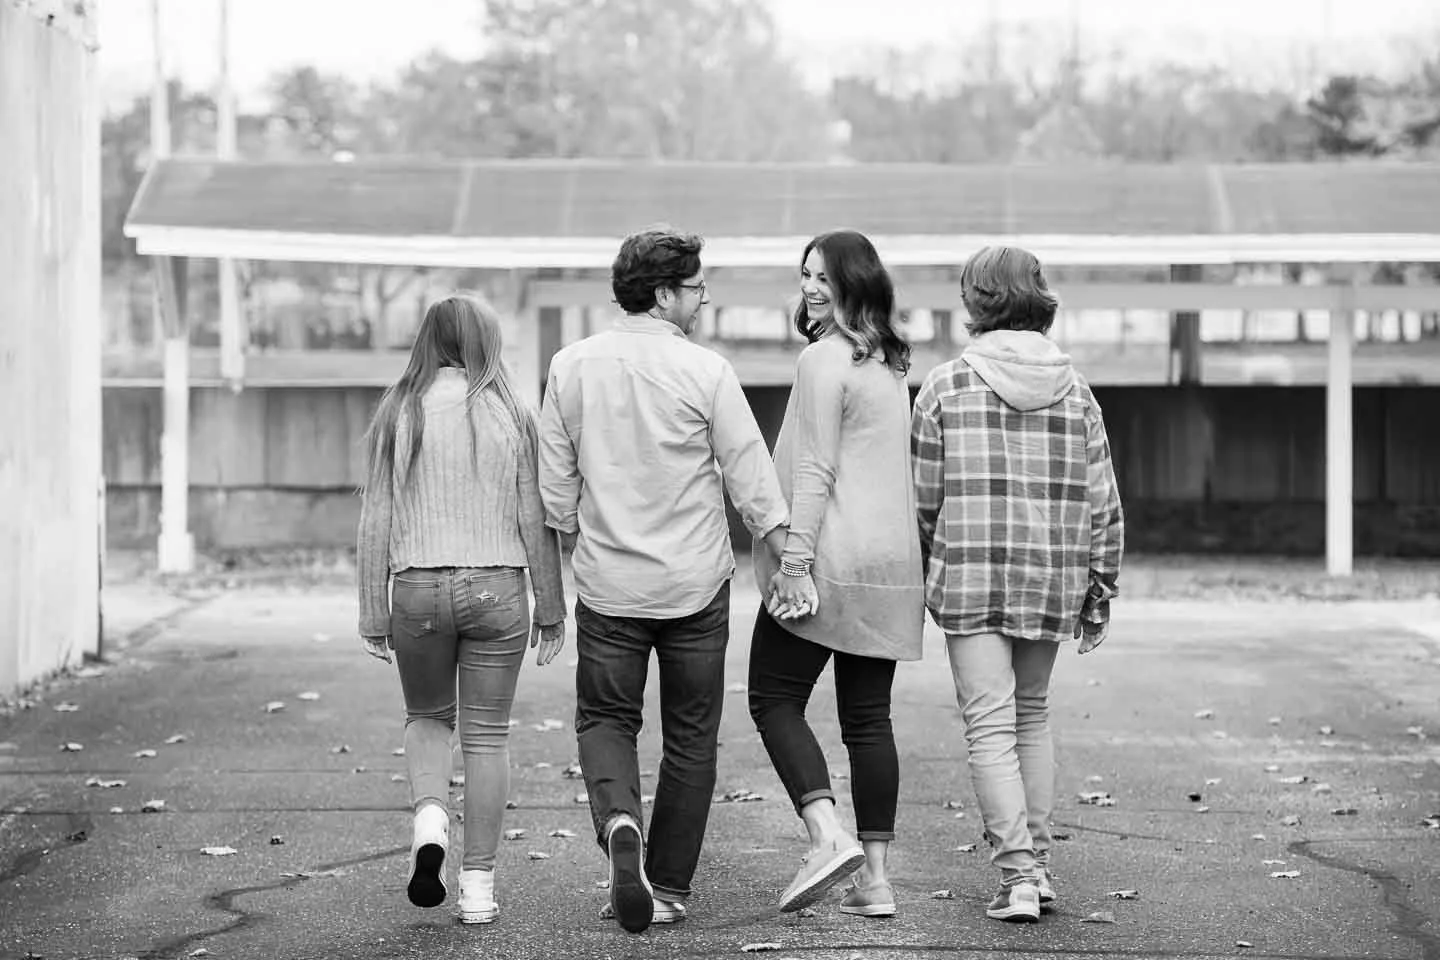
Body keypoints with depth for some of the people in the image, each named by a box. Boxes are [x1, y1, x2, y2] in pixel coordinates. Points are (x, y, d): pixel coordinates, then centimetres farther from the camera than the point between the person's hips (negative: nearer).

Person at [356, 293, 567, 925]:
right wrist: (551, 607, 7)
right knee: (487, 735, 7)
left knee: (427, 717, 21)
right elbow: (535, 519, -1)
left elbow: (376, 522, 0)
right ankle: (478, 885, 9)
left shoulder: (399, 415, 0)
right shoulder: (510, 414, -1)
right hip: (497, 588, 0)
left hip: (418, 588, 0)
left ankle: (430, 817, -5)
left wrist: (373, 614, 6)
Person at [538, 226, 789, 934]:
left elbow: (555, 481, 7)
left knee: (605, 718, 13)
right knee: (690, 737, 10)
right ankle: (669, 888, 14)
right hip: (695, 583, -2)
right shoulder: (704, 371, -9)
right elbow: (750, 474, -8)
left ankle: (617, 822, -17)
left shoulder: (572, 367, 0)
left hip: (607, 583, 2)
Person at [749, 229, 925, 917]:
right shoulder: (891, 364, 16)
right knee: (868, 716, 8)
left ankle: (828, 835, -15)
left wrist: (795, 560, -17)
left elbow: (814, 470, -16)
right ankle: (874, 878, 7)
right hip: (890, 564, 8)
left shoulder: (824, 360, -10)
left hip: (832, 557, -8)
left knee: (775, 699, 1)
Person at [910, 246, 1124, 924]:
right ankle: (1036, 861, 20)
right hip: (1053, 580, 4)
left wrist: (926, 575, 13)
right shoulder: (1074, 390, 5)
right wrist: (1098, 591, 12)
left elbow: (923, 498, -1)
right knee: (1032, 716, 19)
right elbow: (1102, 503, 5)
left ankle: (1017, 875, -11)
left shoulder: (946, 386, -4)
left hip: (970, 577, -3)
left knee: (990, 726, -2)